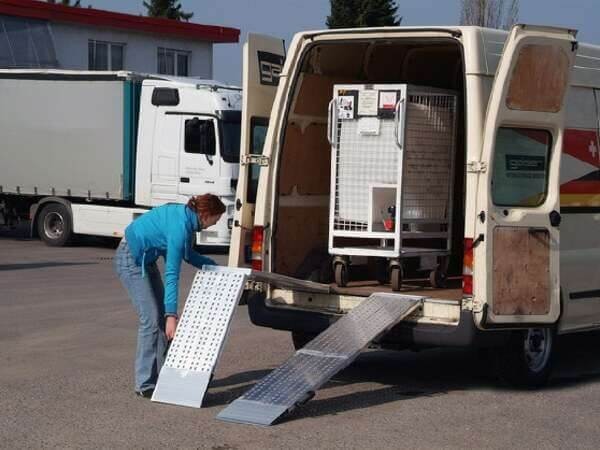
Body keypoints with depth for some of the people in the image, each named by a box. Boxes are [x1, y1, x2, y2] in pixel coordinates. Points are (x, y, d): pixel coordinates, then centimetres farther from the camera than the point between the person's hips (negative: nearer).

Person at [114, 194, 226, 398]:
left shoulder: (186, 216, -1)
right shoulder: (179, 227, -28)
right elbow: (171, 274, -30)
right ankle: (145, 385, -9)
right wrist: (172, 315, -31)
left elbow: (187, 253, 15)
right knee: (150, 319, -12)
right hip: (131, 259, -10)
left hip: (145, 259, 10)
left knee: (162, 316, 8)